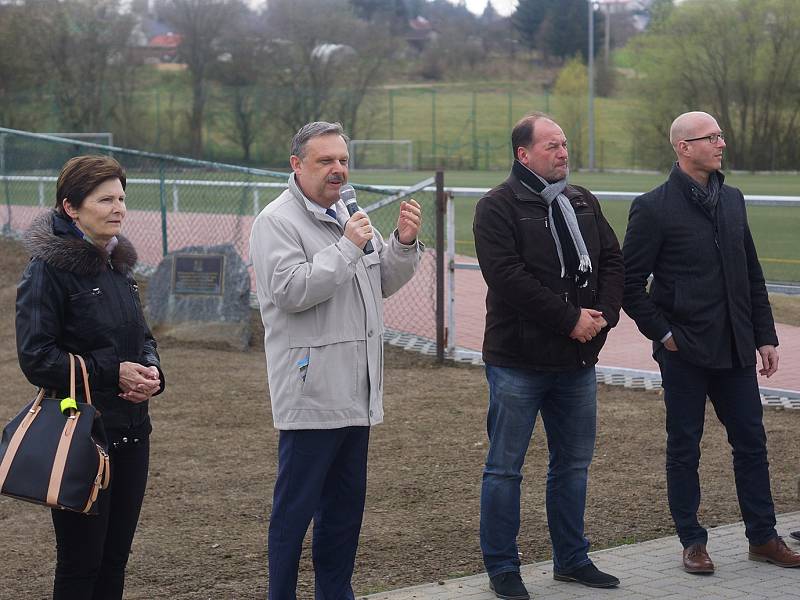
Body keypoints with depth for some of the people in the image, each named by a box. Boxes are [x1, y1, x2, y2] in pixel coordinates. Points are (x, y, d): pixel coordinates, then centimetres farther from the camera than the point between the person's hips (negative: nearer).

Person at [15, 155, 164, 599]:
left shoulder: (117, 265, 12)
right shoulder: (48, 269, -12)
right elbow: (35, 357, -16)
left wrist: (150, 371, -1)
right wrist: (112, 374, -18)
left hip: (131, 430, 7)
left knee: (114, 559, 12)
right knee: (80, 562, 0)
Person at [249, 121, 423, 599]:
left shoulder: (347, 216, 17)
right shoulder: (277, 222, -9)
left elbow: (384, 282, 20)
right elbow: (290, 291, -21)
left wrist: (404, 242, 2)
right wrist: (347, 247, -19)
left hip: (356, 393, 8)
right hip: (311, 393, -8)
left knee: (347, 501, 14)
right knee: (296, 505, -4)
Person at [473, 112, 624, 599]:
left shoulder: (583, 203, 12)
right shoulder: (498, 207, -9)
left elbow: (612, 261, 9)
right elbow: (509, 277, -20)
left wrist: (603, 314, -9)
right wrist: (571, 319, -20)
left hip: (578, 359, 7)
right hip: (519, 360, -6)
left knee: (574, 463, 15)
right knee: (505, 467, 2)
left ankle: (572, 558, 27)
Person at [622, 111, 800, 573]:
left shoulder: (732, 200, 10)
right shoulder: (654, 208, -9)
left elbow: (752, 274, 14)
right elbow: (630, 283, -8)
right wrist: (662, 333, -9)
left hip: (734, 347, 5)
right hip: (685, 351, -5)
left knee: (751, 441, 9)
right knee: (684, 447, 5)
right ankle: (692, 541, 16)